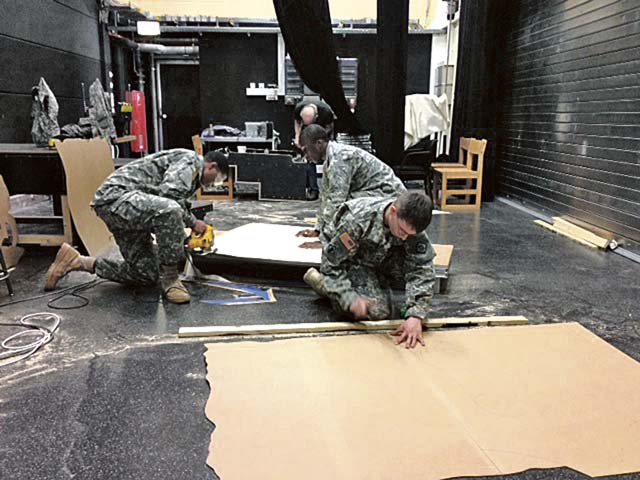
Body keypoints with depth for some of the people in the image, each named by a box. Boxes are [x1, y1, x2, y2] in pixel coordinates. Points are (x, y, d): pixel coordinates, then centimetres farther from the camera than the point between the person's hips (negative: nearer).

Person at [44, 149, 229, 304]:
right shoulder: (190, 159, -5)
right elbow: (169, 193, -23)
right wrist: (192, 222, -10)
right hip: (116, 195, -11)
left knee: (147, 274, 7)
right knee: (170, 210, -37)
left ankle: (76, 262, 19)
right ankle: (169, 280, -23)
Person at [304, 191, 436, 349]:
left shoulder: (412, 226, -24)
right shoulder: (357, 220, -36)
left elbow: (421, 271, -26)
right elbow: (331, 263, -27)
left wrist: (415, 315, -37)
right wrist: (350, 298, -37)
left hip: (381, 260, 5)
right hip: (349, 261, -4)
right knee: (377, 310, -24)